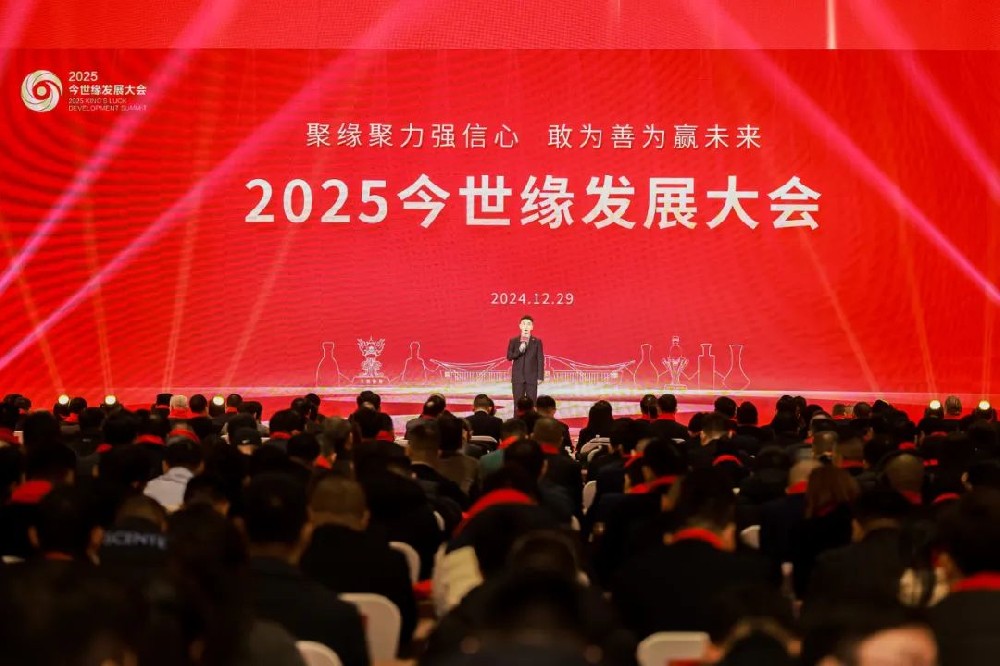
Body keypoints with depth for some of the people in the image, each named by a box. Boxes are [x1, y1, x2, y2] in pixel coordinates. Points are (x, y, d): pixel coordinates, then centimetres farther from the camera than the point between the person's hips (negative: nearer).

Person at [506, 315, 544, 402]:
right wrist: (519, 350, -16)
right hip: (518, 378, 0)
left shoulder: (537, 342, 6)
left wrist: (540, 377, -4)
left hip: (532, 378, 0)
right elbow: (509, 357, 2)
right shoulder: (513, 341, 8)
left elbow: (540, 359, 4)